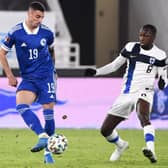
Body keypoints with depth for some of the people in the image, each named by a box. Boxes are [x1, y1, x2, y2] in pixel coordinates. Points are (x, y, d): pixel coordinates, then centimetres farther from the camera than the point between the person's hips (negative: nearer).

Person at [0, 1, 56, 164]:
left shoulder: (47, 32, -3)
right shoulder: (15, 32, -8)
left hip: (46, 77, 0)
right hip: (28, 78, 0)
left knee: (48, 113, -5)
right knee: (21, 106, -26)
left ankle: (48, 151, 8)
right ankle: (43, 137, -31)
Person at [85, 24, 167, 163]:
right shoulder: (131, 48, 6)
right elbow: (115, 65, 15)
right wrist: (96, 72, 3)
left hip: (144, 92, -4)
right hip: (127, 93, 4)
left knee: (143, 115, -40)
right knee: (105, 130, 7)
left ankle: (151, 149, -53)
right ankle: (121, 145, 39)